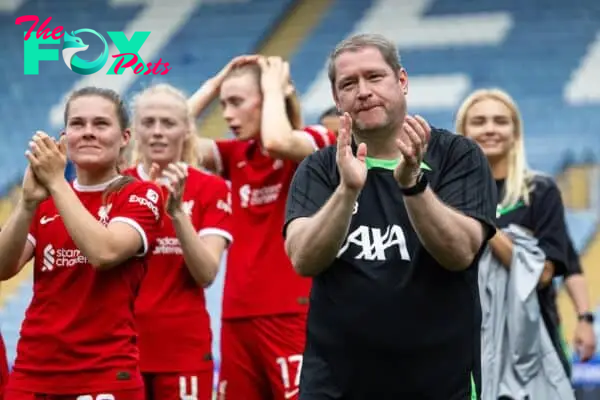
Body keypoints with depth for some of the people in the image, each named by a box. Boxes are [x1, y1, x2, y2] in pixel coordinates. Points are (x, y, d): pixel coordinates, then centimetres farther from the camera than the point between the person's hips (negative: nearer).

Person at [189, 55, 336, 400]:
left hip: (291, 314, -7)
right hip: (239, 315, 7)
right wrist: (217, 82, 6)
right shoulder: (236, 155, 13)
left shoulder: (316, 145, -6)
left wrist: (274, 88, -10)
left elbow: (277, 143, -27)